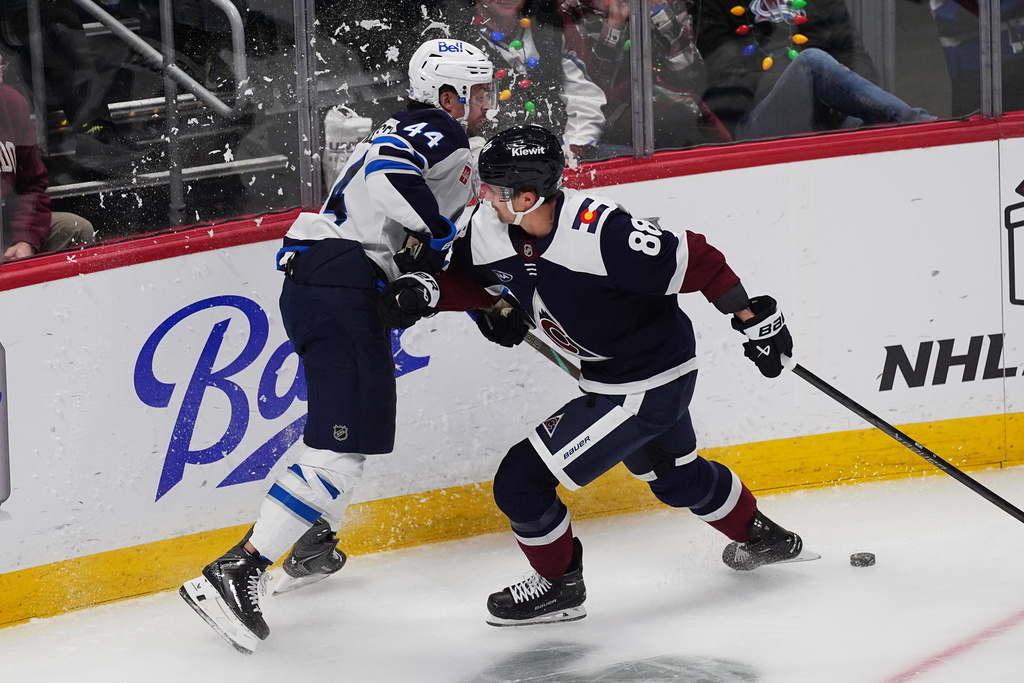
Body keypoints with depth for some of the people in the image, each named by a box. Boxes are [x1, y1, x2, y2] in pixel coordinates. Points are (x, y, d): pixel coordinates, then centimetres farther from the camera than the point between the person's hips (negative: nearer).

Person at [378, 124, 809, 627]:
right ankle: (763, 539, 55)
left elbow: (695, 261, -25)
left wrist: (754, 319, -17)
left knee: (521, 481, -8)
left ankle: (559, 585, 16)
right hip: (610, 375, 9)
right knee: (675, 475, 32)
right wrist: (425, 292, -13)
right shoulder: (491, 228, -12)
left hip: (647, 386, -9)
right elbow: (474, 280, 7)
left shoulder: (600, 235, -35)